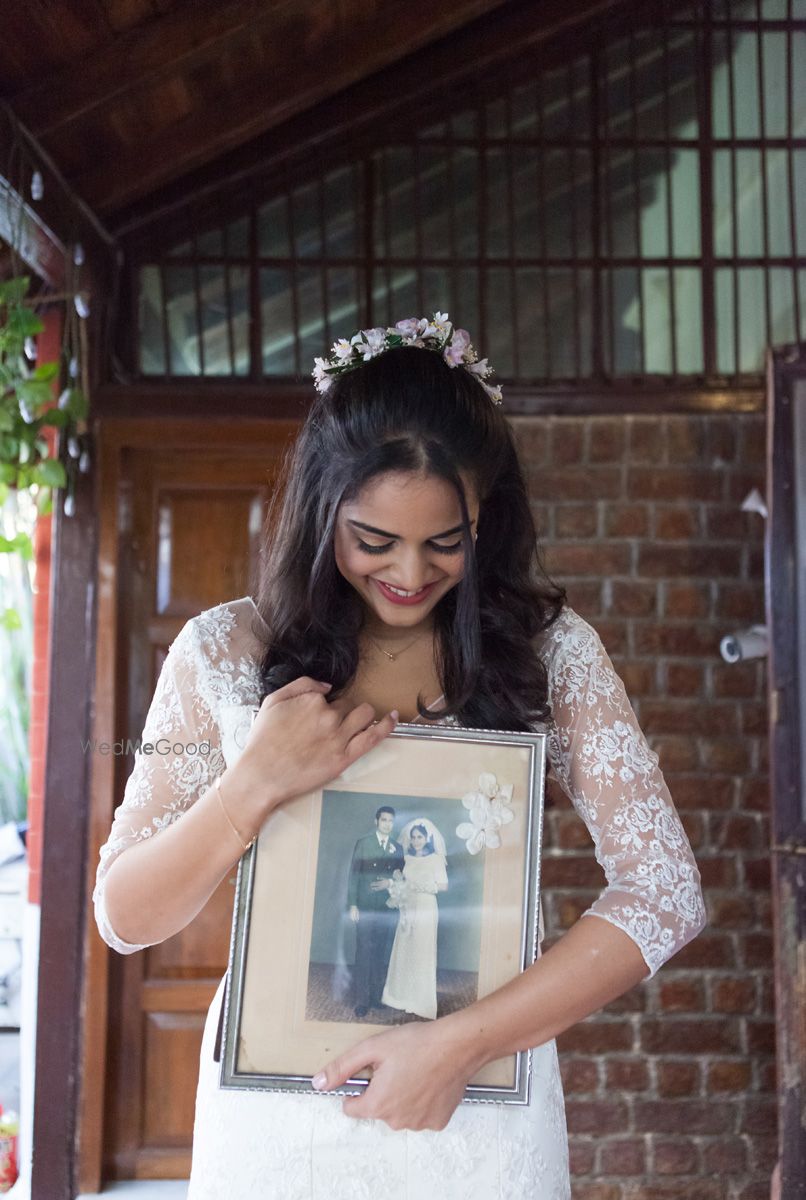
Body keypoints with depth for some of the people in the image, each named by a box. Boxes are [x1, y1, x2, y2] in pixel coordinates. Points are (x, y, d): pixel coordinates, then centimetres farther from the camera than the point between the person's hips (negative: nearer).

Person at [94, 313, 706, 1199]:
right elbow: (124, 918, -1)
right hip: (274, 1113, 1)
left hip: (480, 1112, 0)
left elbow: (663, 891, -9)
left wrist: (461, 1042, -18)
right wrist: (256, 785, -19)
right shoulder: (226, 651, -3)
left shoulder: (546, 648, -5)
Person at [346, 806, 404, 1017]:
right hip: (366, 906, -2)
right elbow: (353, 874, 2)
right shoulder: (363, 843, 5)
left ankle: (376, 995, 9)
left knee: (383, 954, 1)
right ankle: (361, 1000, -3)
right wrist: (353, 904, -5)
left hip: (388, 907, 2)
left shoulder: (398, 848, 12)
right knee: (364, 953, -6)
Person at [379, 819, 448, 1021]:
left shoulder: (436, 859, -3)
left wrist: (422, 886, -16)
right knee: (403, 952, 6)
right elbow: (402, 883, 12)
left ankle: (421, 1002, 6)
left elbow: (443, 885, -7)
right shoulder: (407, 859, 11)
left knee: (422, 954, -2)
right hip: (407, 910, 5)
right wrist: (389, 883, -6)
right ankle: (404, 997, 15)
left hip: (426, 910, -5)